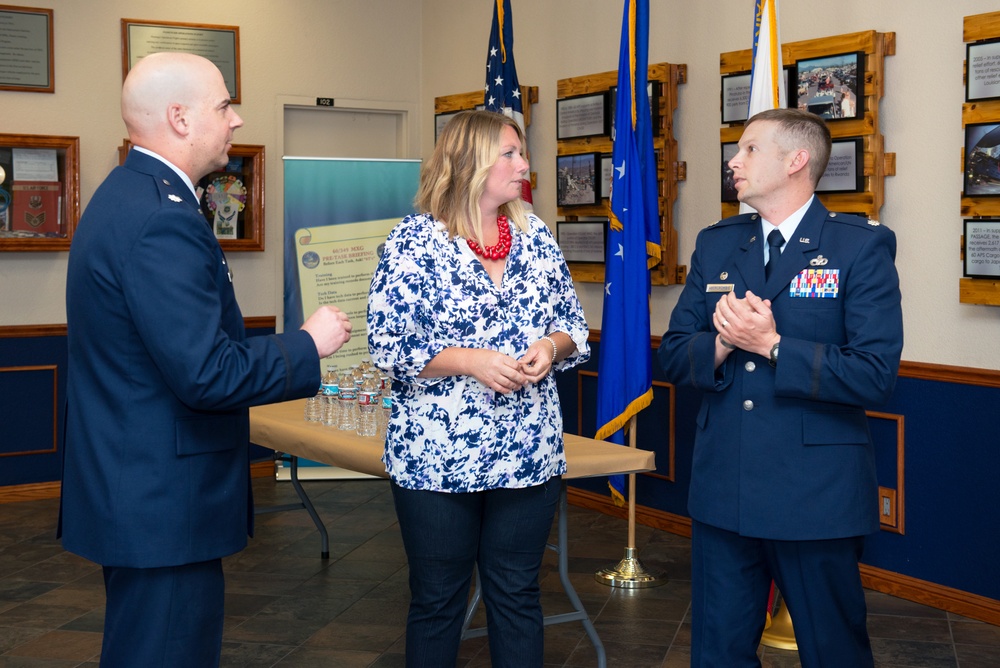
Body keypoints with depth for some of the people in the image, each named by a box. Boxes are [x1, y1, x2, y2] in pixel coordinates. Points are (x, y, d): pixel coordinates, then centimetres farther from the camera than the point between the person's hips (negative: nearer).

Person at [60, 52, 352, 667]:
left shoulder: (127, 196, 12)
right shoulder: (163, 220, -22)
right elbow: (206, 375, -26)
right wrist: (308, 345, -12)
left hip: (130, 490, 11)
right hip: (162, 504, -11)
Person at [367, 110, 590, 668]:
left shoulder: (537, 235, 7)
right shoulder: (414, 240, -6)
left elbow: (574, 324, 12)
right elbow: (388, 345, -10)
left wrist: (552, 347, -9)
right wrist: (468, 360, -20)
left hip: (529, 453, 4)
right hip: (438, 455, -4)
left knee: (517, 596, 11)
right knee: (438, 601, 8)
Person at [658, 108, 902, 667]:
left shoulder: (863, 246, -7)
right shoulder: (716, 244, 9)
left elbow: (876, 374, -15)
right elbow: (673, 354, 8)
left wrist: (771, 344, -18)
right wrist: (721, 344, -13)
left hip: (817, 496, -4)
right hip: (722, 491, 5)